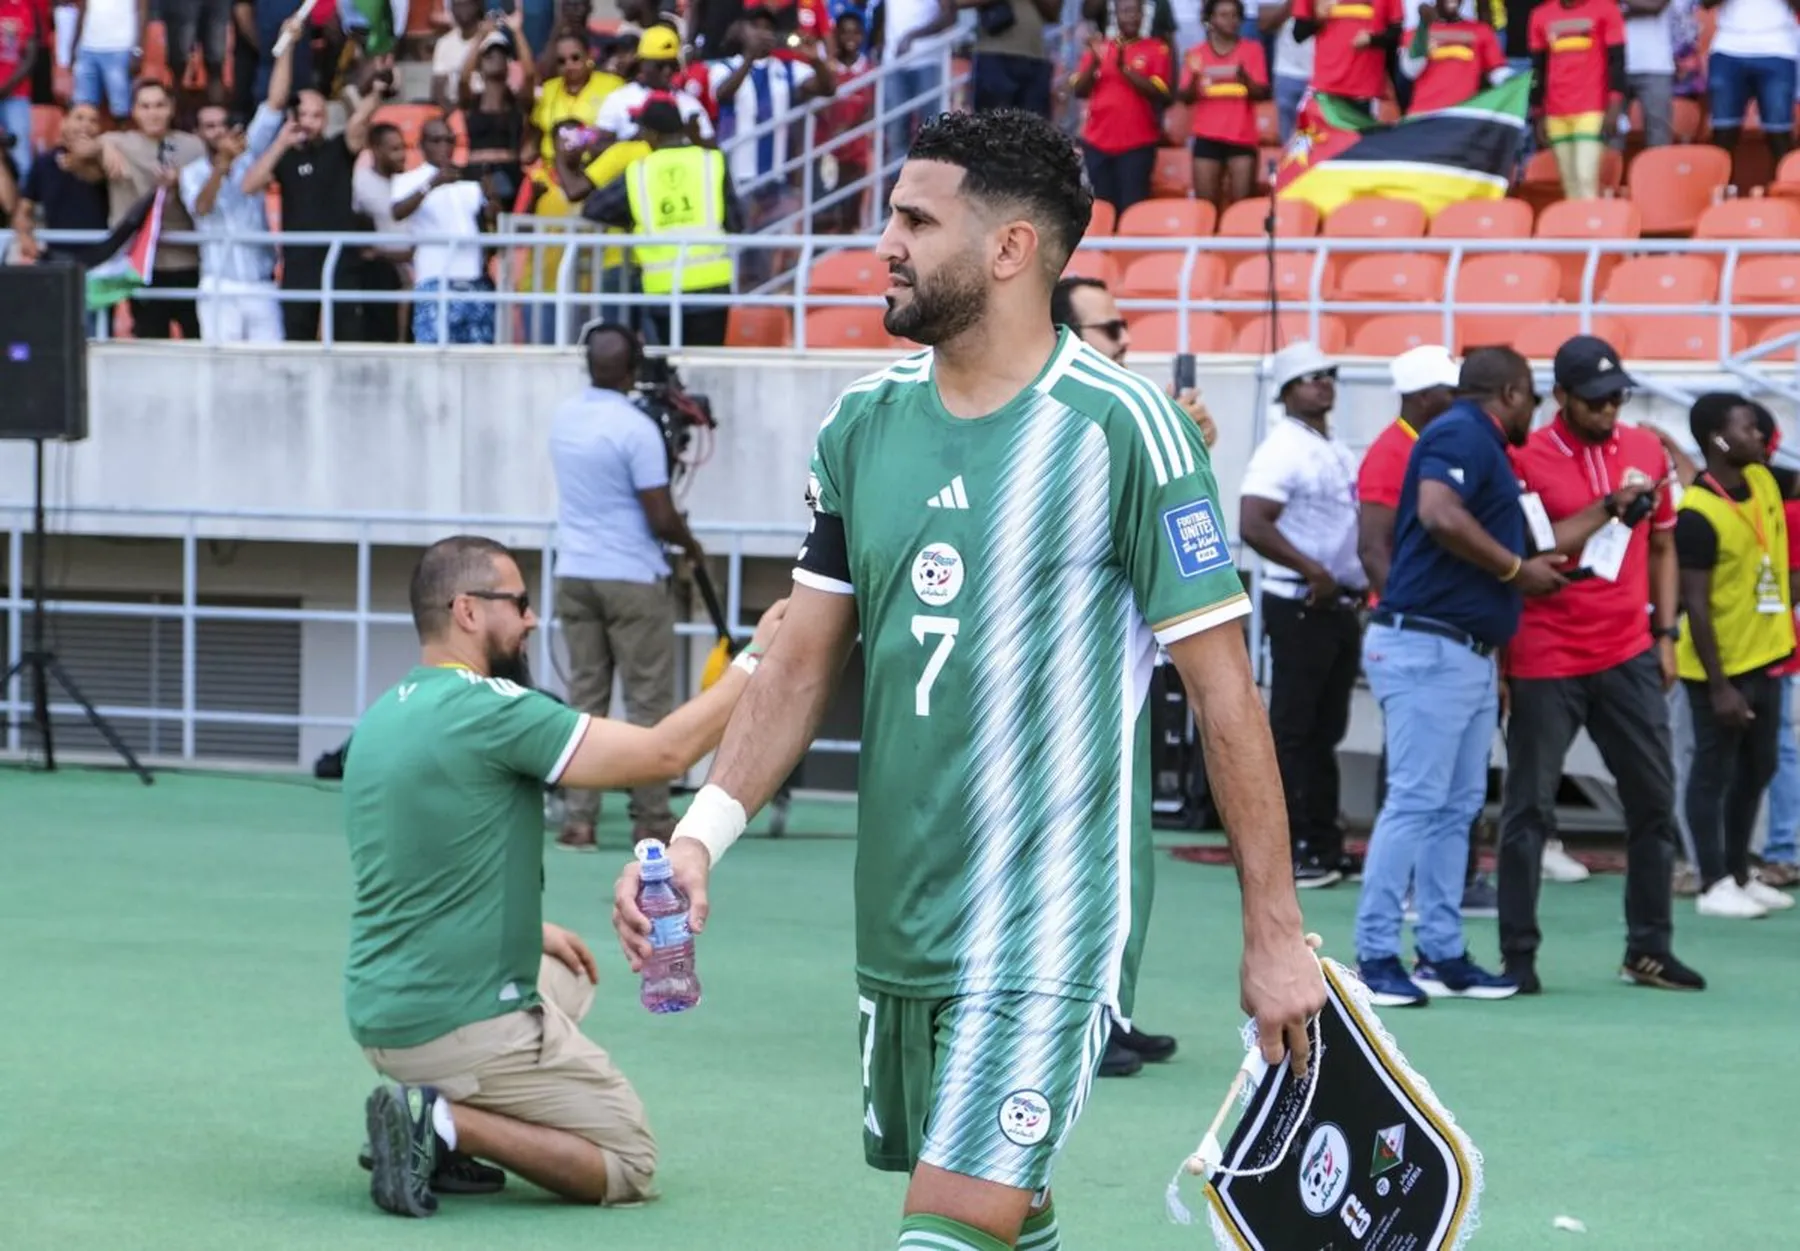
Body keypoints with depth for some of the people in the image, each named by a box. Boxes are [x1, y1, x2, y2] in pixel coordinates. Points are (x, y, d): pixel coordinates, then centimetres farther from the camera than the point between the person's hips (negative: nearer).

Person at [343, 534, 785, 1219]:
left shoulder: (379, 718, 9)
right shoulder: (491, 709, -17)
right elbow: (663, 752, -17)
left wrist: (526, 930, 25)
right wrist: (756, 660, -8)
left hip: (377, 1014, 8)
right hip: (461, 1026, -8)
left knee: (567, 975, 34)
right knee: (629, 1162, 7)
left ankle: (425, 1117, 10)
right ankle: (448, 1123, -12)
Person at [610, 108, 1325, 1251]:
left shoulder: (1122, 426, -10)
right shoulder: (864, 423, 7)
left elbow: (1225, 692, -8)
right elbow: (803, 664, 12)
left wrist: (1276, 931, -8)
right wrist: (701, 835, -1)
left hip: (1048, 925, -6)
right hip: (899, 922, 6)